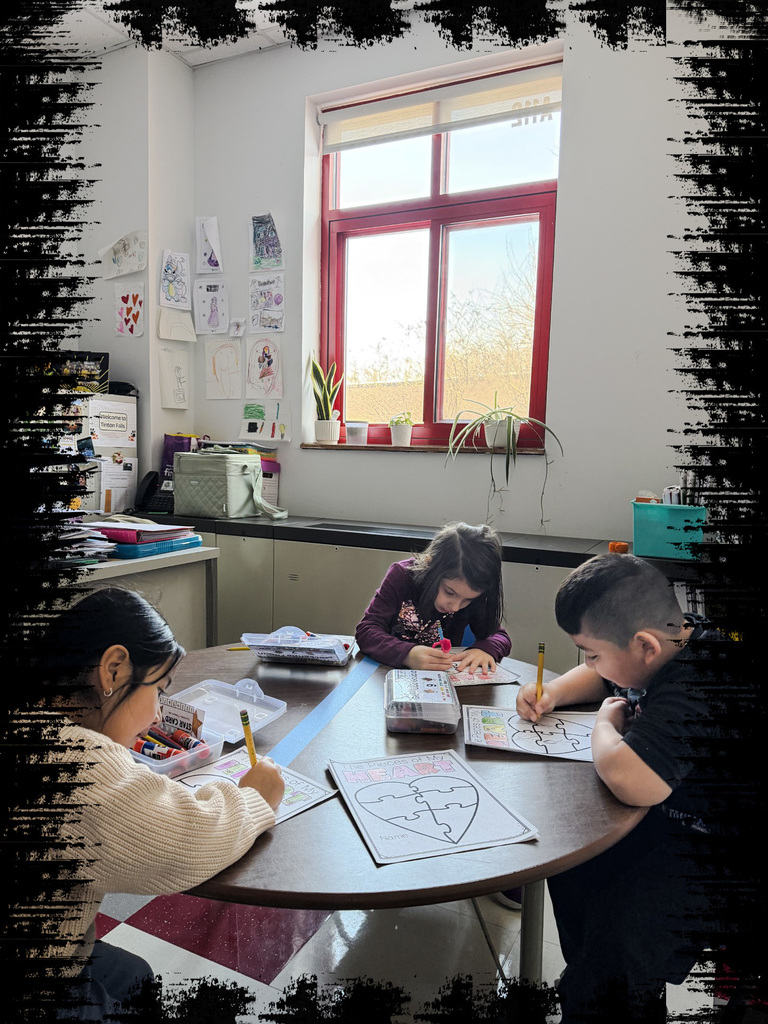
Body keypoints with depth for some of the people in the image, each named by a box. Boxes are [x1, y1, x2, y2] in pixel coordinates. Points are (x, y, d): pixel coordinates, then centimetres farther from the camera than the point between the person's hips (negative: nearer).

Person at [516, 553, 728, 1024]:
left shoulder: (696, 684, -34)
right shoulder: (669, 645, -3)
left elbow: (632, 781, -45)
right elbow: (600, 676, 18)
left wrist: (606, 725, -23)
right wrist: (554, 691, -3)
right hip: (670, 816, 10)